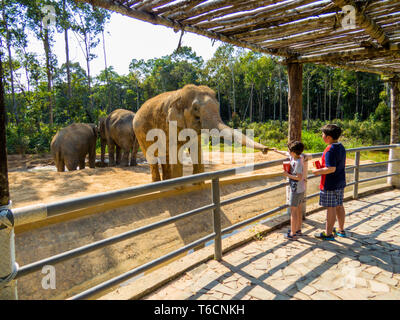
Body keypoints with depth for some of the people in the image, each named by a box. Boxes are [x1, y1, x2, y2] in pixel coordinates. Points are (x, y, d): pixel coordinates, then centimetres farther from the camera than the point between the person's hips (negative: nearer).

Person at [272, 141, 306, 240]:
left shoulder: (298, 162, -23)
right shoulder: (293, 156, 3)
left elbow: (299, 177, -26)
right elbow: (286, 153, 23)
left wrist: (287, 175, -17)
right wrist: (277, 151, 36)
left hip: (296, 190, -9)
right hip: (301, 189, 9)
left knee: (293, 211, -3)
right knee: (298, 210, 18)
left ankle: (293, 234, 3)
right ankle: (298, 230, 30)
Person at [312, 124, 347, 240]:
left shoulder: (330, 150, -21)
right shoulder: (341, 147, 8)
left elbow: (331, 169, -27)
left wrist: (318, 171, -13)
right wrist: (323, 167, 16)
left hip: (330, 185, -9)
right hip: (340, 183, 9)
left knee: (331, 208, 0)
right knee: (339, 206, 18)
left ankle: (328, 233, 11)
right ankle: (341, 230, 31)